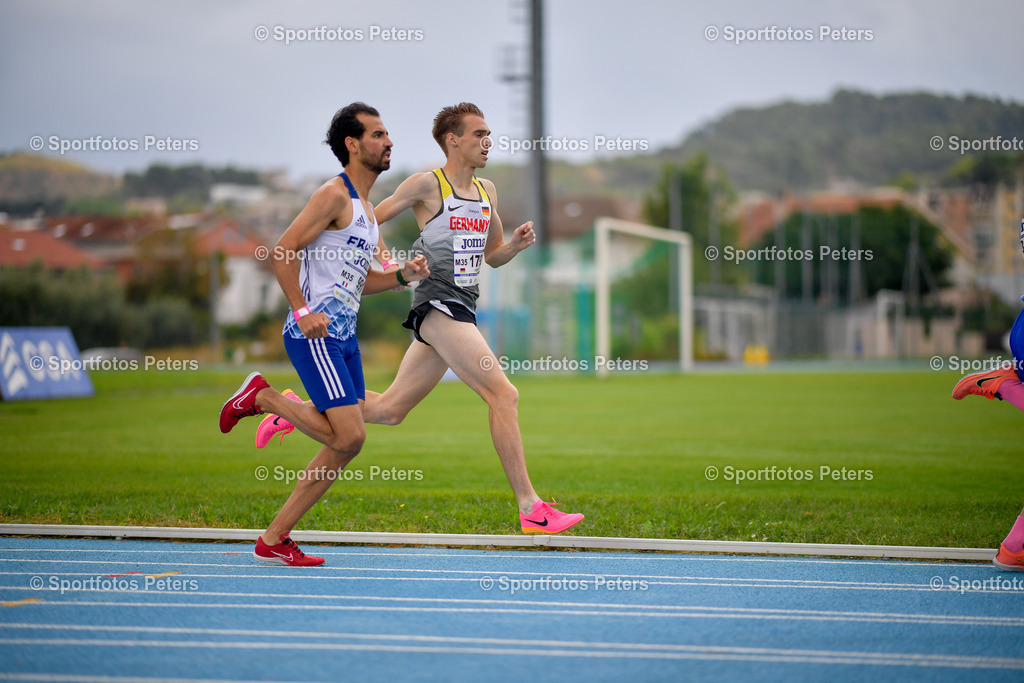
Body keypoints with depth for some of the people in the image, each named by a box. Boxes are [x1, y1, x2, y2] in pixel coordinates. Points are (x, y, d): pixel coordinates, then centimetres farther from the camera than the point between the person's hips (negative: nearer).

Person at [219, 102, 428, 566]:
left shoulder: (366, 206, 20)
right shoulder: (335, 194, -9)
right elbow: (283, 251, -15)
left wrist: (403, 276, 9)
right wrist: (301, 310, -22)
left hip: (343, 337, 9)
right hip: (315, 335, -9)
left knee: (347, 444, 5)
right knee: (348, 437, -16)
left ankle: (274, 539, 10)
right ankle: (263, 397, 3)